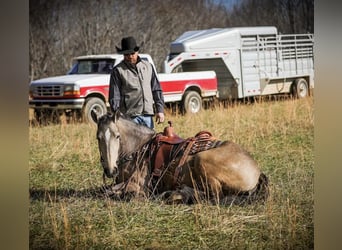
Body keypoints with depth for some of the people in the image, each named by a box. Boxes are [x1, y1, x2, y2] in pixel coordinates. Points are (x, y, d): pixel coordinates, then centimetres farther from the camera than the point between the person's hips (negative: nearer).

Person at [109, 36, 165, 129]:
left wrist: (160, 110, 9)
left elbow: (156, 90, 16)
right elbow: (114, 97, -2)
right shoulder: (118, 71, 1)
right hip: (130, 116, -4)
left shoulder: (148, 66, 14)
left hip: (148, 115, 4)